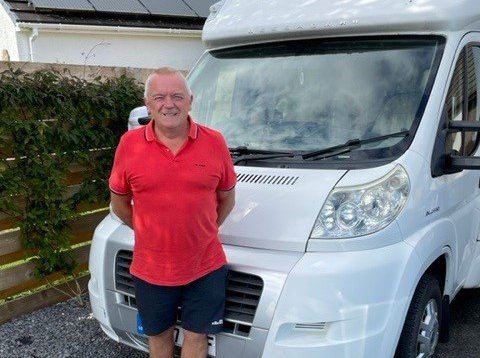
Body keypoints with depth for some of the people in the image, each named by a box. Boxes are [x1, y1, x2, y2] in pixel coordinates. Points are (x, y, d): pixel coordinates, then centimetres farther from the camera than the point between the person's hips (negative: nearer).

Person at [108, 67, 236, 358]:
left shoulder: (215, 142, -7)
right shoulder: (129, 144, -7)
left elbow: (227, 198, 5)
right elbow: (119, 203, 5)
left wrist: (203, 231, 5)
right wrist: (148, 231, 6)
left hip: (205, 266, -1)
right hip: (150, 270, 1)